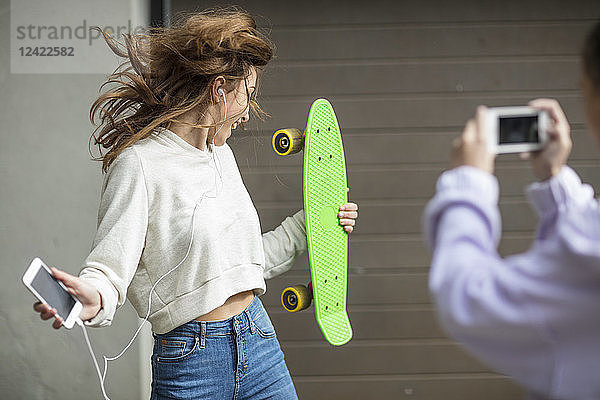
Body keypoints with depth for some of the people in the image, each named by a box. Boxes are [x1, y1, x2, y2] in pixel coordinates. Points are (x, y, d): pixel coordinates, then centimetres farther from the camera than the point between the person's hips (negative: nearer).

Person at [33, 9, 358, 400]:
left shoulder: (221, 154, 14)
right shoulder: (139, 164, -12)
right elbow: (110, 266, -20)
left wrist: (308, 223, 23)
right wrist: (92, 299, -40)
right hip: (189, 363, -7)